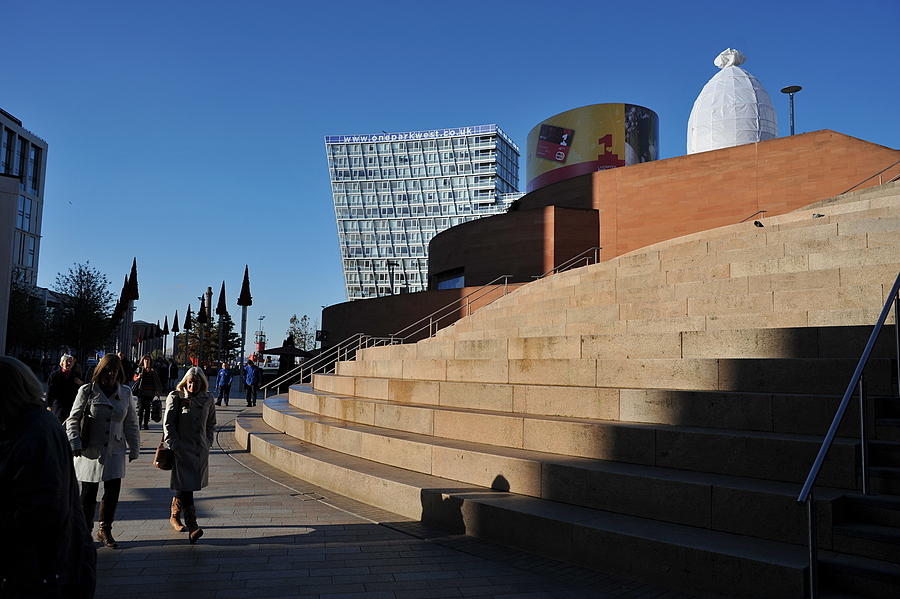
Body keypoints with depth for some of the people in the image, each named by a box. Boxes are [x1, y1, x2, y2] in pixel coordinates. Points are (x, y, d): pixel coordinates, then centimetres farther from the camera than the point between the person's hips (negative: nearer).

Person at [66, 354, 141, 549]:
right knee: (88, 494, 6)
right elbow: (73, 420, 0)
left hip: (115, 452, 2)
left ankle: (105, 531, 23)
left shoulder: (125, 393, 3)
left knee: (113, 492, 4)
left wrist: (134, 449, 6)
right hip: (91, 451, -2)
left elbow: (131, 423, 8)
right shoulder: (87, 391, -5)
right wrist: (75, 444, -10)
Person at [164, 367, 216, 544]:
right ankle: (191, 525, -14)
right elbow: (168, 423, -4)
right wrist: (174, 445, -10)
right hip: (182, 449, -4)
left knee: (184, 487, 14)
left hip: (201, 450, 4)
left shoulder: (207, 399, 7)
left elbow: (211, 424, 17)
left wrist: (208, 442, 8)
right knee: (185, 486, -10)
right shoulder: (176, 397, -4)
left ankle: (174, 516, 35)